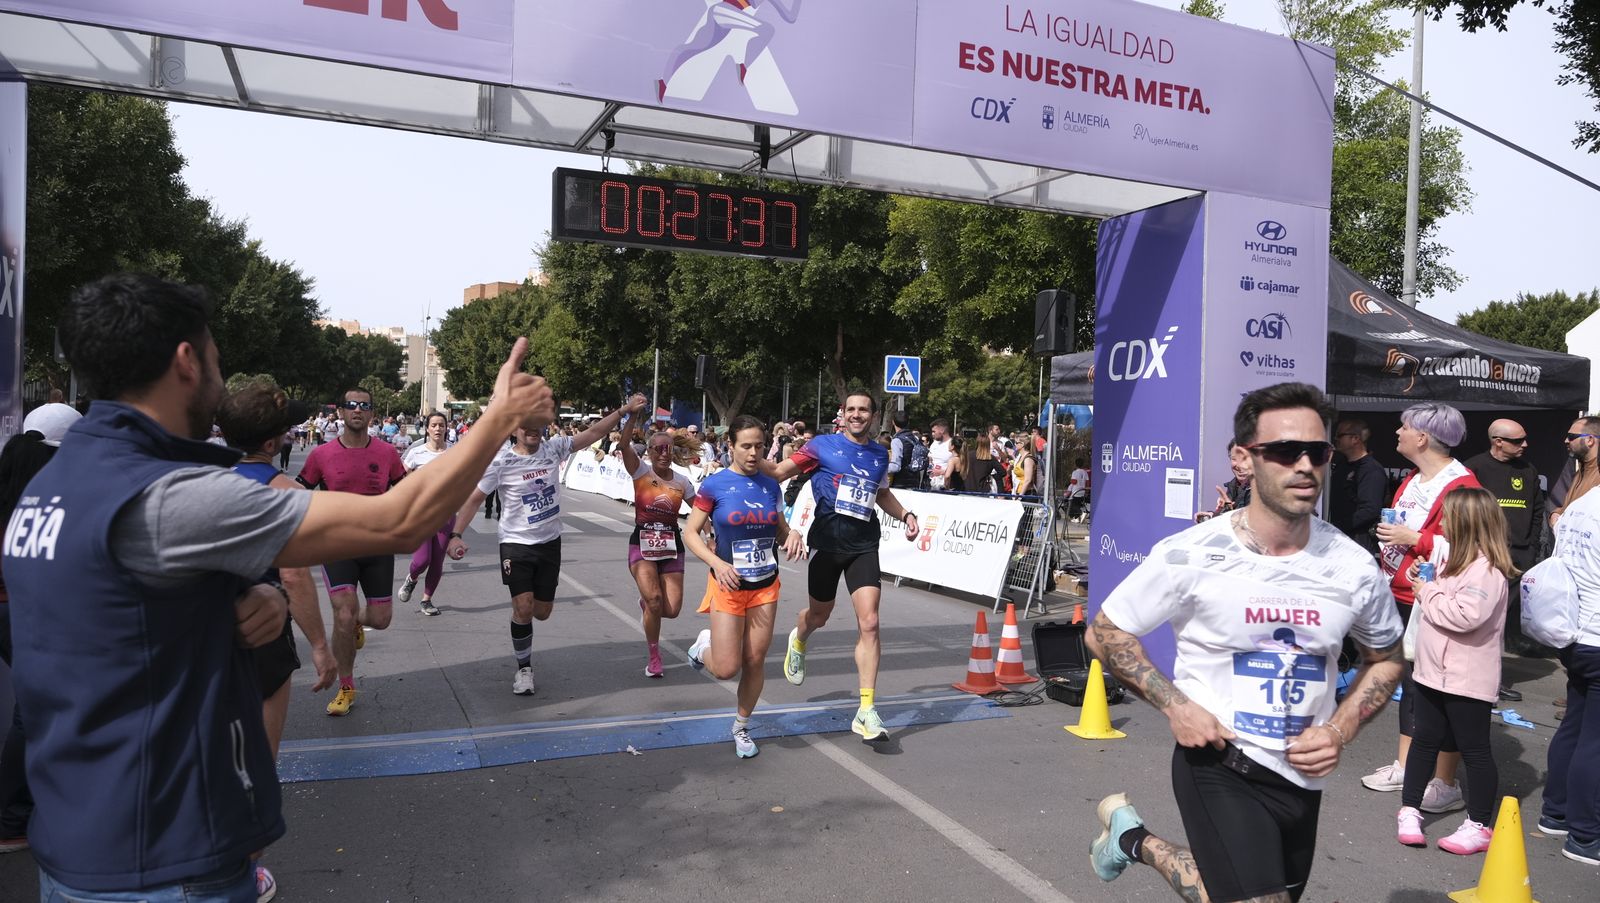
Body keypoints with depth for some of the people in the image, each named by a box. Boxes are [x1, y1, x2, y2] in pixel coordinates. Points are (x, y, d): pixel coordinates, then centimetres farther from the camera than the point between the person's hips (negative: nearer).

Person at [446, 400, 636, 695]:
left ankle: (517, 608, 46)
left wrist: (624, 410, -8)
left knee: (542, 612, 9)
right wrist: (456, 534, -17)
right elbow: (474, 498, -8)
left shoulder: (553, 448, -4)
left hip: (550, 542, 4)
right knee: (524, 608, -11)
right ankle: (524, 669, 10)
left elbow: (593, 432, -1)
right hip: (516, 543, -4)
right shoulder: (500, 461, -12)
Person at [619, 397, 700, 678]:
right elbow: (624, 446, -23)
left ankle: (646, 603, 36)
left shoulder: (682, 481, 4)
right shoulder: (641, 471, -5)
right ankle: (653, 657, 6)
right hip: (642, 544, -3)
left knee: (672, 609, -3)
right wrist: (632, 416, -38)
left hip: (671, 546, 3)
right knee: (654, 599, -20)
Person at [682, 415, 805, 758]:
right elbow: (690, 533, -6)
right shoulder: (714, 484, -9)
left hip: (766, 586, 4)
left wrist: (792, 536, -10)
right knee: (727, 669, -6)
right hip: (729, 585, -3)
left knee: (755, 661, 7)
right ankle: (704, 645, 30)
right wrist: (716, 563, -21)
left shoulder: (770, 485, 3)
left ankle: (742, 728, 29)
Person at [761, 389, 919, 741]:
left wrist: (905, 514, 14)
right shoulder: (824, 445, -1)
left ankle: (867, 711, -5)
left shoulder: (880, 454, 11)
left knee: (869, 624, -11)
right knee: (818, 616, 15)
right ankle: (798, 642, 54)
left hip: (864, 545, 2)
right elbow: (781, 472, -4)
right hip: (828, 542, -2)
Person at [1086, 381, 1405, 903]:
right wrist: (1175, 706, -17)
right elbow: (1105, 633, -7)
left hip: (1303, 776, 5)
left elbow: (1385, 660, 11)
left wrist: (1342, 729, -5)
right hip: (1217, 762, -5)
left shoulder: (1354, 567, -7)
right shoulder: (1191, 556, -17)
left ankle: (1142, 845, 46)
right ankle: (1133, 837, 11)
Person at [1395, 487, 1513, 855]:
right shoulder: (1458, 561, 11)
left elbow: (1466, 616, -32)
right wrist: (1423, 582, 7)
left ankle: (1480, 826, 16)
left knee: (1474, 749, 4)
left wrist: (1428, 594, -19)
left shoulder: (1485, 570, -19)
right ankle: (1409, 810, 23)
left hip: (1467, 680, -9)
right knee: (1425, 738, 14)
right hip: (1434, 670, 9)